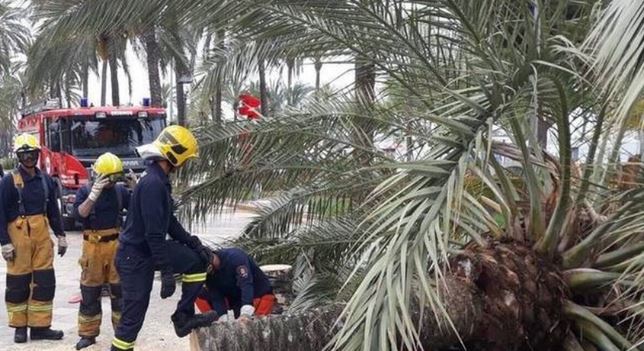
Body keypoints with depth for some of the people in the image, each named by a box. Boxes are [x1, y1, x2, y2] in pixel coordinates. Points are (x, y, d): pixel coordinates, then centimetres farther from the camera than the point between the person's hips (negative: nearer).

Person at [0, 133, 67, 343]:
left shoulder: (45, 180, 10)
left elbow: (53, 210, 16)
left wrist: (60, 235, 12)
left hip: (42, 235, 5)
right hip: (19, 235, -4)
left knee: (45, 281, 4)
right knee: (18, 282, 3)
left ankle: (40, 326, 12)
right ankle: (19, 326, 14)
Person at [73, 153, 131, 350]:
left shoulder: (120, 190, 3)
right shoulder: (85, 191, -3)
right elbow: (79, 214, -18)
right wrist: (93, 194, -28)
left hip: (117, 244, 1)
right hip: (93, 245, -1)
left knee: (120, 289, 5)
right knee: (90, 291, 6)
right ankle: (88, 333, 16)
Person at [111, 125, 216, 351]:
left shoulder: (160, 179, 6)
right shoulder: (153, 183, -26)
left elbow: (168, 221, 15)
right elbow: (154, 233, -28)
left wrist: (192, 242, 7)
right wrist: (167, 272, -25)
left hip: (149, 249, 10)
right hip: (135, 256, -10)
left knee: (197, 260, 8)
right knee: (134, 314, -1)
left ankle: (184, 317, 14)